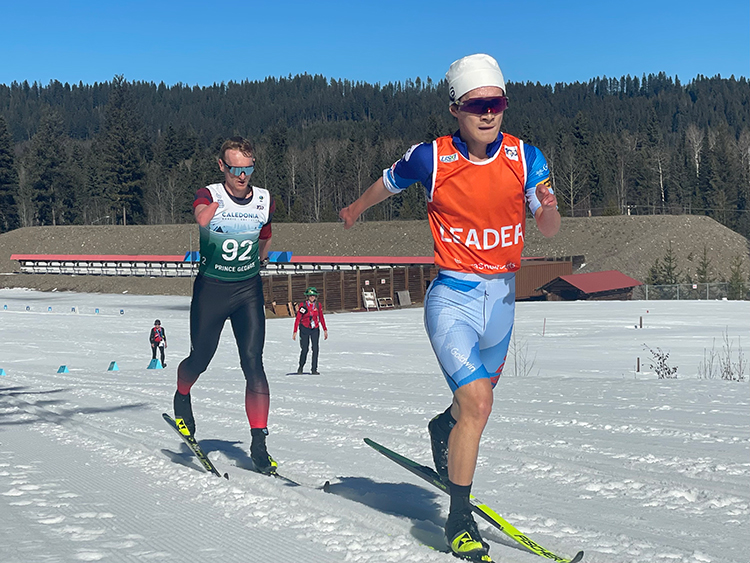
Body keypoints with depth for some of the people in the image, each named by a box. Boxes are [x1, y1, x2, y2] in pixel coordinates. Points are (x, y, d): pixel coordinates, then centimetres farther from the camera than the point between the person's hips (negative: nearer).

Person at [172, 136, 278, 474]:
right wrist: (208, 212, -57)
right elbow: (199, 217, -39)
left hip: (249, 290, 2)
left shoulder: (265, 201, -2)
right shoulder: (209, 195, -13)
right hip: (211, 288, -2)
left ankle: (259, 444, -7)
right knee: (200, 360, 7)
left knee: (253, 363, -9)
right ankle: (182, 396, 44)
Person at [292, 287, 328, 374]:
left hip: (315, 329, 2)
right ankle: (301, 367, 19)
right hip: (304, 329, -2)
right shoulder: (303, 306, -9)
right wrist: (295, 331, -11)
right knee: (304, 349, -4)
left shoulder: (318, 305, 1)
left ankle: (314, 370, -2)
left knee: (315, 349, -7)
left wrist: (325, 330, 7)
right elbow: (298, 319, -8)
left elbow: (321, 318, 9)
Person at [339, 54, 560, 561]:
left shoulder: (525, 157, -6)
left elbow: (550, 232, -8)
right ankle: (460, 522, -6)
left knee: (476, 397, 24)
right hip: (452, 295, -4)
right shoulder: (431, 158, -11)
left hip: (502, 295, 4)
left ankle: (443, 429, 60)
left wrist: (549, 207, -32)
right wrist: (356, 209, 28)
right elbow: (388, 182, 10)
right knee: (477, 402, -19)